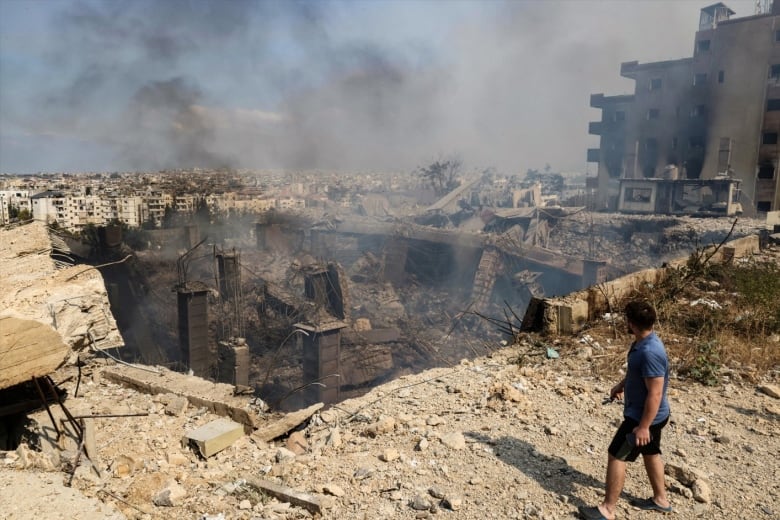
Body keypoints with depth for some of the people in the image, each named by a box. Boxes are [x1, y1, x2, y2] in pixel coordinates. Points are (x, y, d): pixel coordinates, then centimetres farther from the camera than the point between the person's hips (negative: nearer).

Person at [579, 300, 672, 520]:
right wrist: (621, 385, 30)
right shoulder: (642, 342, -1)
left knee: (616, 456, -1)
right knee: (650, 453, 25)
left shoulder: (650, 352, -33)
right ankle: (660, 499, 44)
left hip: (644, 417, -10)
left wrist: (643, 427, -25)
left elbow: (655, 394, -30)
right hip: (649, 414, 10)